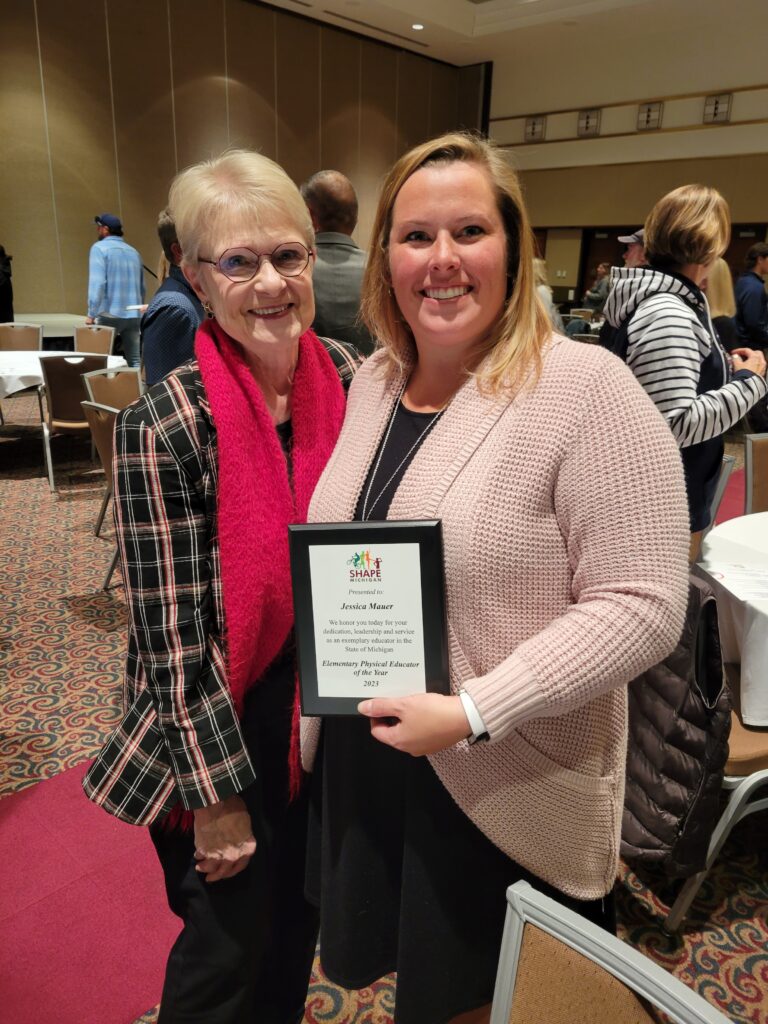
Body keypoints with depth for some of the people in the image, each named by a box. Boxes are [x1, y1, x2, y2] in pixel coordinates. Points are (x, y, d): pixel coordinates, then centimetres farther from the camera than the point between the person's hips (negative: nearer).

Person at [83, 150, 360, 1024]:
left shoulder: (346, 376, -6)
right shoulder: (165, 427, -22)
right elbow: (174, 636, -18)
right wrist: (218, 795, -12)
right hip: (223, 725, -5)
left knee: (301, 915, 27)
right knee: (233, 944, 17)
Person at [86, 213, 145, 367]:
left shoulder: (99, 248, -3)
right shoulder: (133, 252, 14)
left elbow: (97, 282, -14)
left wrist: (91, 314, -12)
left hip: (110, 314, -5)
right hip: (133, 315, 5)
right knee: (135, 361, 5)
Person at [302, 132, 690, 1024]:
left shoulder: (585, 388, -18)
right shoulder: (374, 380, 3)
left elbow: (642, 605, -20)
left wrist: (473, 712, -24)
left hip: (509, 799, -5)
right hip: (361, 768, 6)